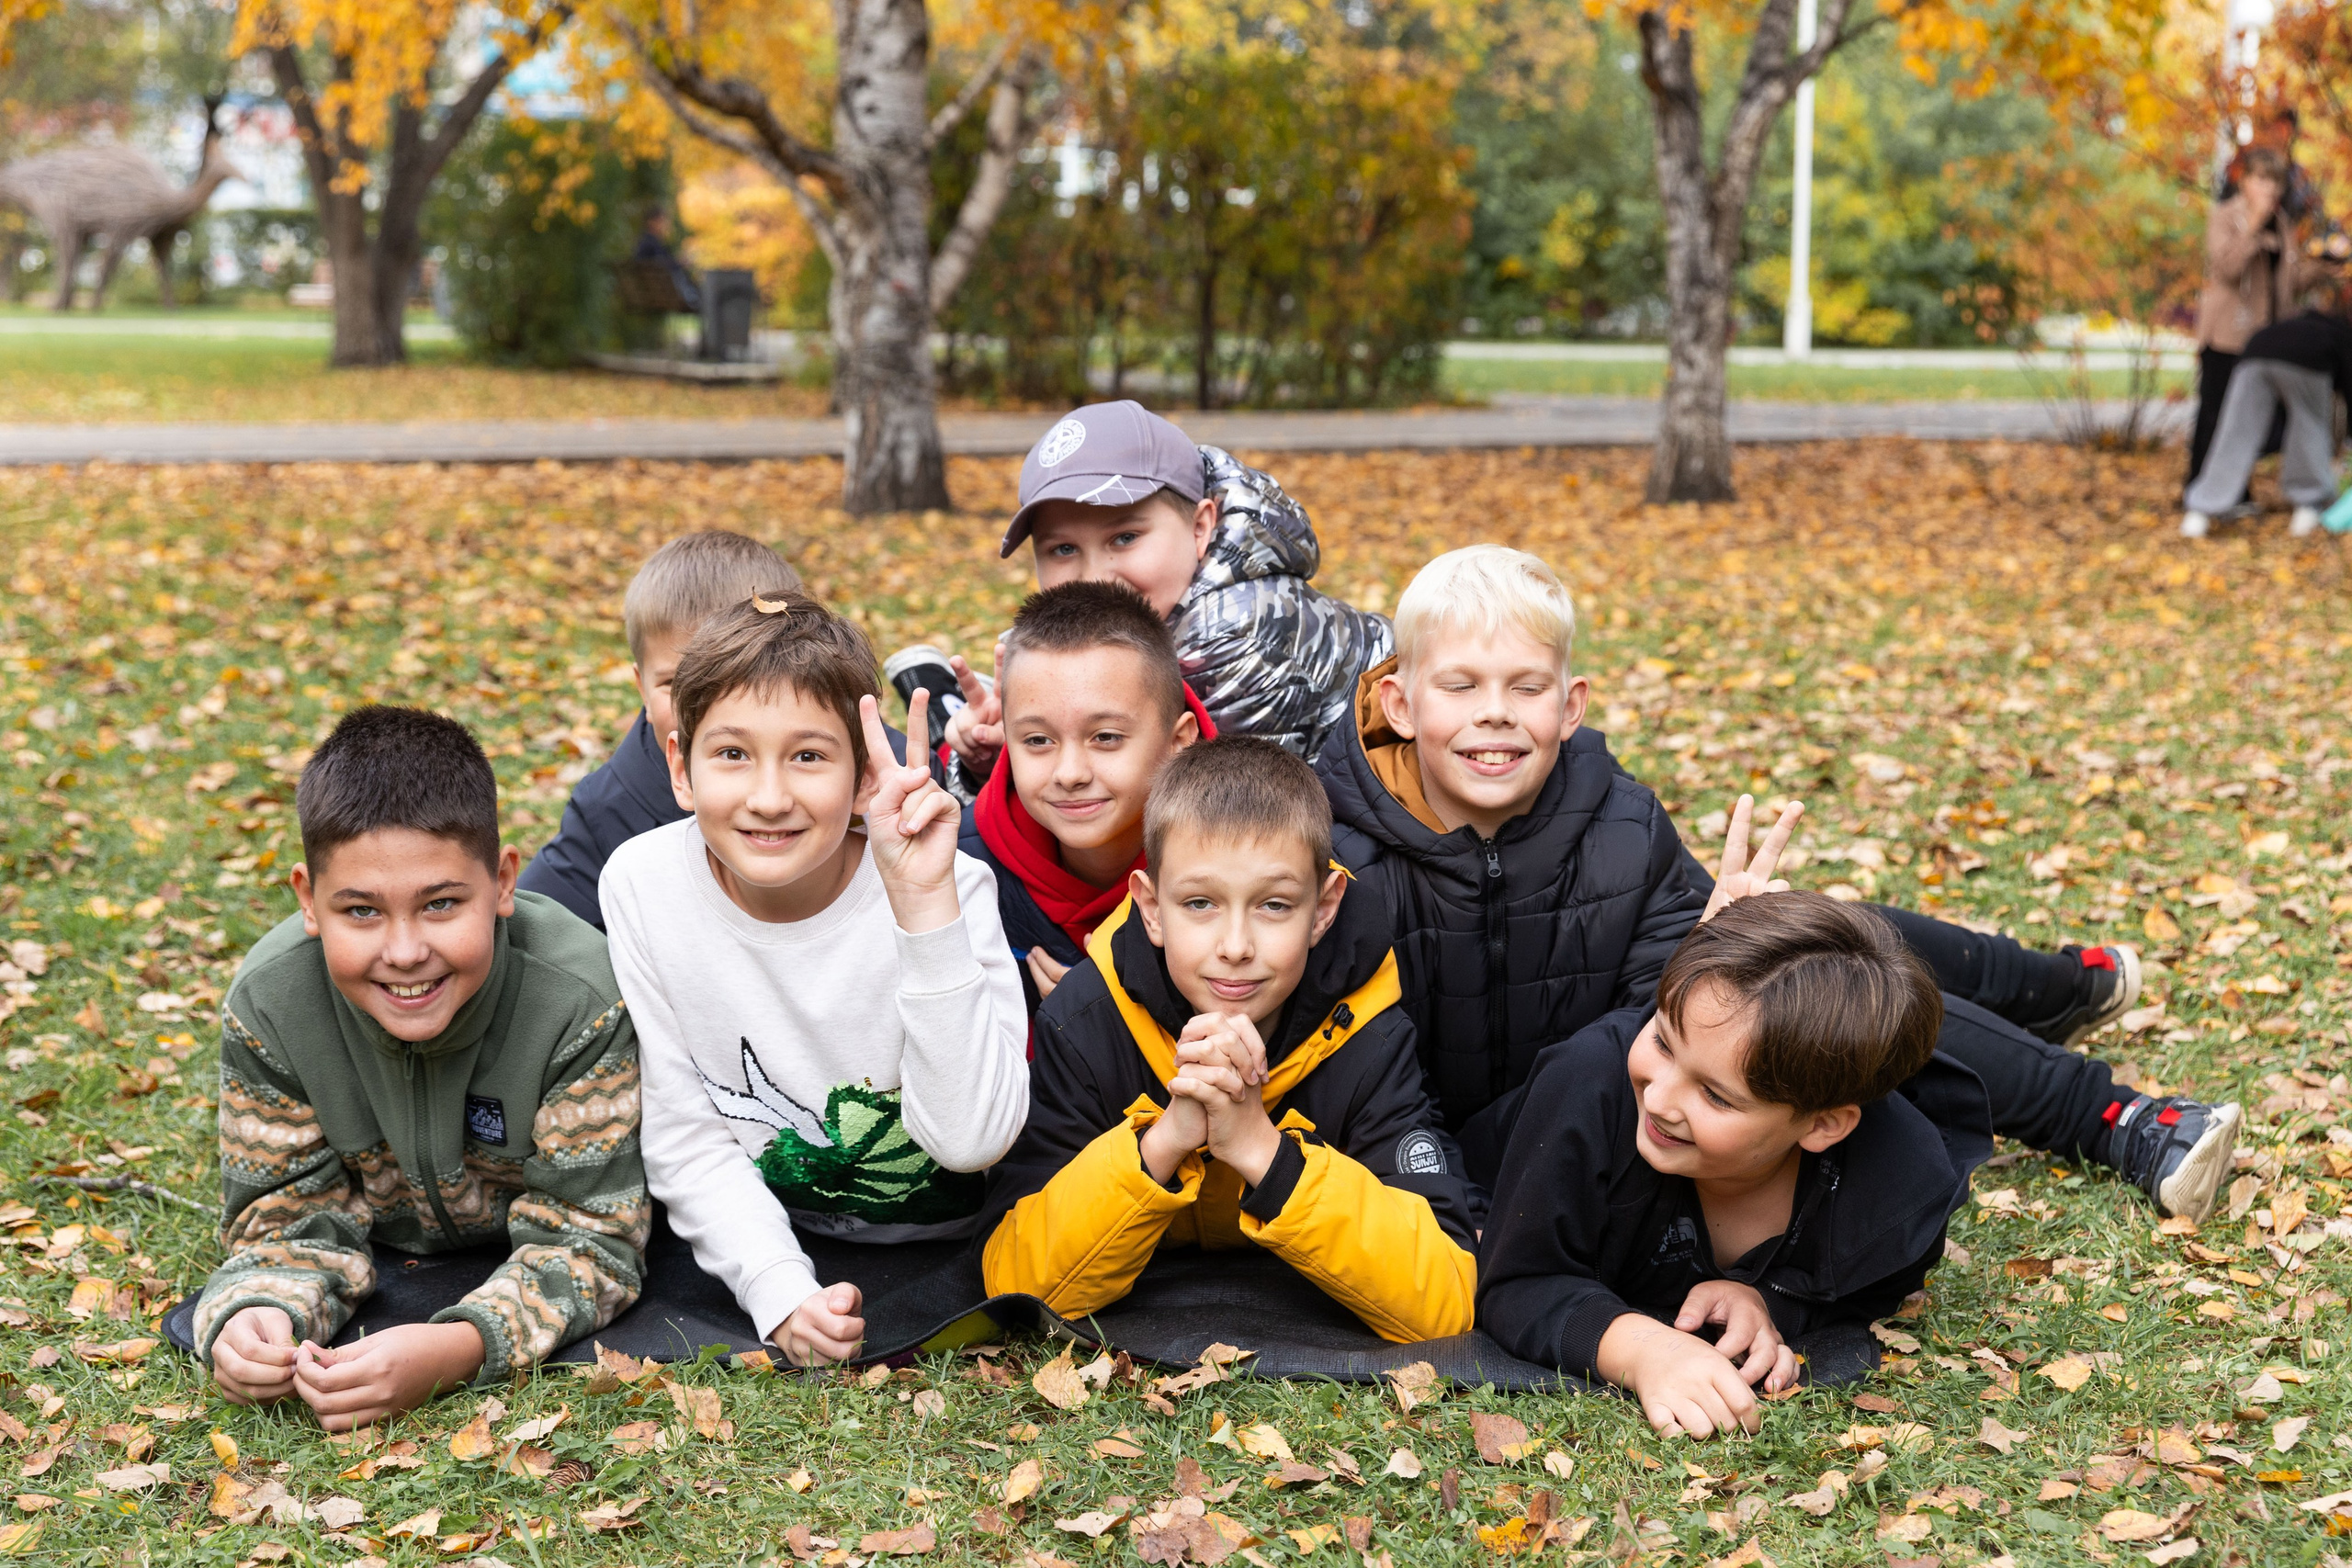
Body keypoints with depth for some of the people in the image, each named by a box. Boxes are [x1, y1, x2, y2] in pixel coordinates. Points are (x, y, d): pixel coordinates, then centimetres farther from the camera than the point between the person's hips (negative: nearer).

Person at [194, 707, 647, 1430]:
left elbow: (586, 1241, -34)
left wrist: (456, 1349, -54)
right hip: (392, 1238, 1)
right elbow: (289, 1216, -20)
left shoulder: (580, 1004, -40)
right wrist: (256, 1316, -46)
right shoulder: (267, 1006, -30)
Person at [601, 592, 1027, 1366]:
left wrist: (925, 905, -33)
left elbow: (969, 1141, -27)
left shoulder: (952, 889, -18)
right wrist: (781, 1293, -21)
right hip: (752, 1240, 2)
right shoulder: (642, 884, -12)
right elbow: (686, 1139, -7)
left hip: (943, 1252, -1)